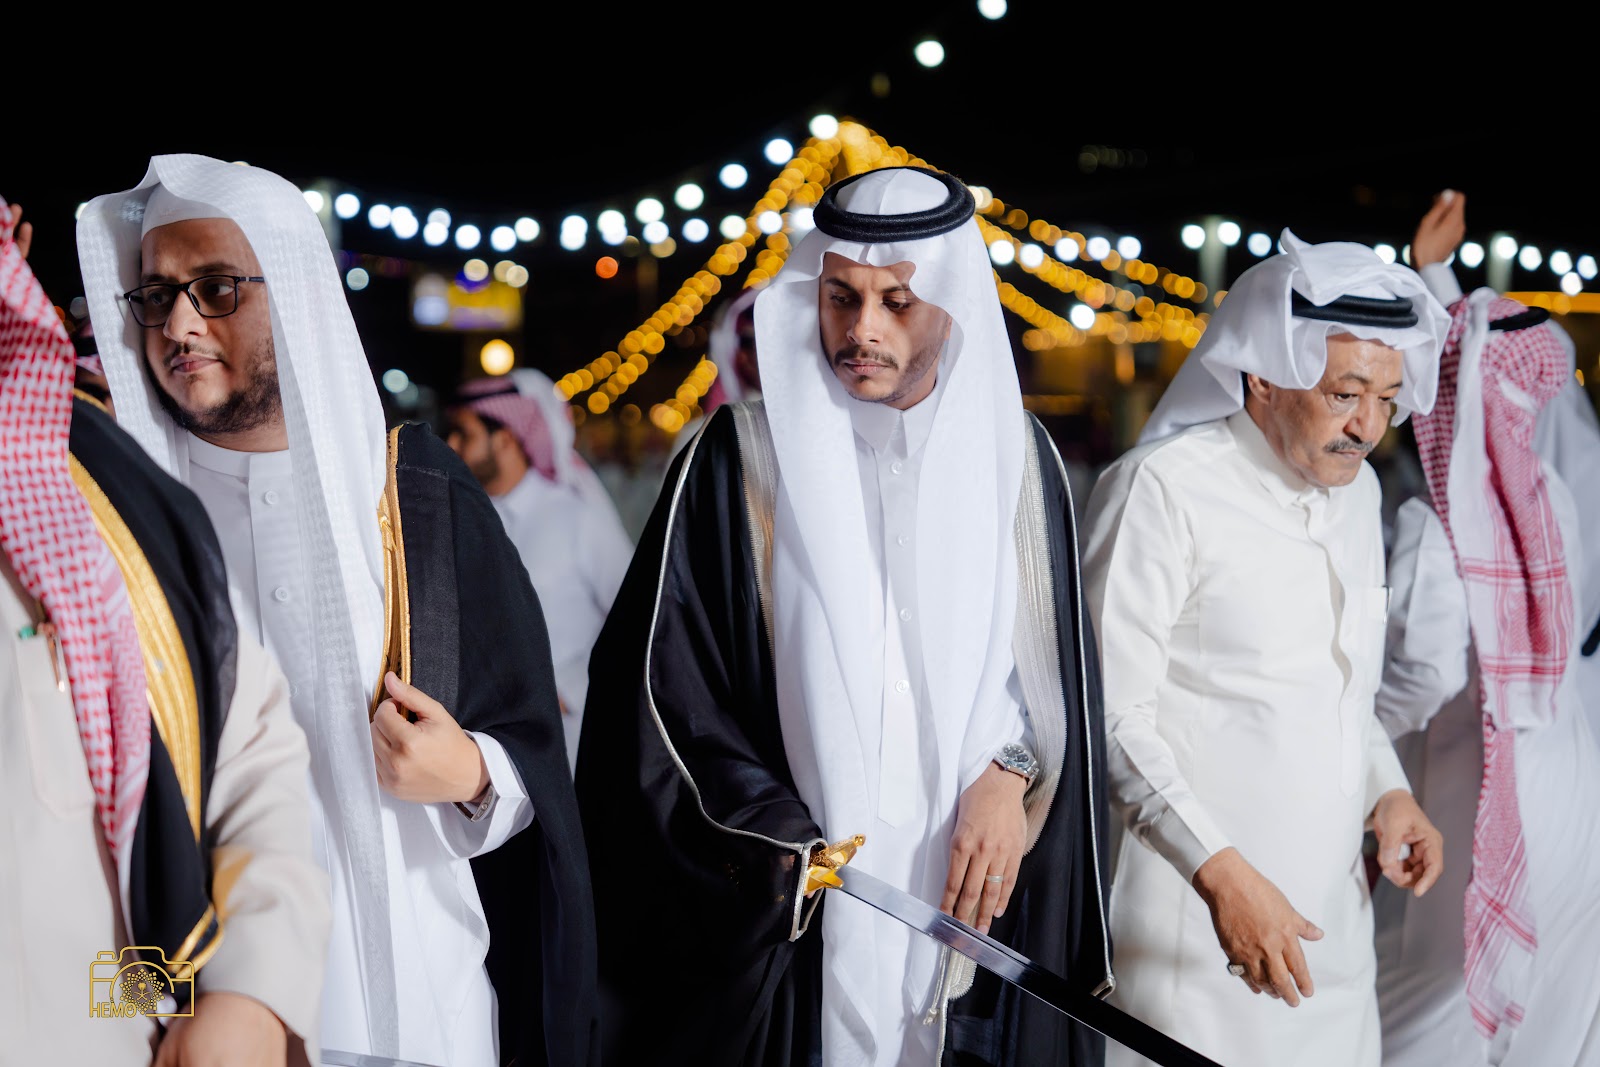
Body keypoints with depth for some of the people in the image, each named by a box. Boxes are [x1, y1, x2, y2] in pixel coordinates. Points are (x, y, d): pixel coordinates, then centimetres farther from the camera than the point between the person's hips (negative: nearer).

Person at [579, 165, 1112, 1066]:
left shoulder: (1015, 456, 5)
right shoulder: (744, 459, -5)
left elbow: (1056, 654, 10)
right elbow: (664, 683, -5)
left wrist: (1007, 774, -7)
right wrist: (775, 839, -13)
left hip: (974, 882, 3)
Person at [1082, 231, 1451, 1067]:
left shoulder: (1355, 487, 13)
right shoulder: (1162, 489, -13)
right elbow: (1113, 716, -15)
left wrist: (1388, 789, 7)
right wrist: (1221, 872, -20)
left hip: (1331, 910, 7)